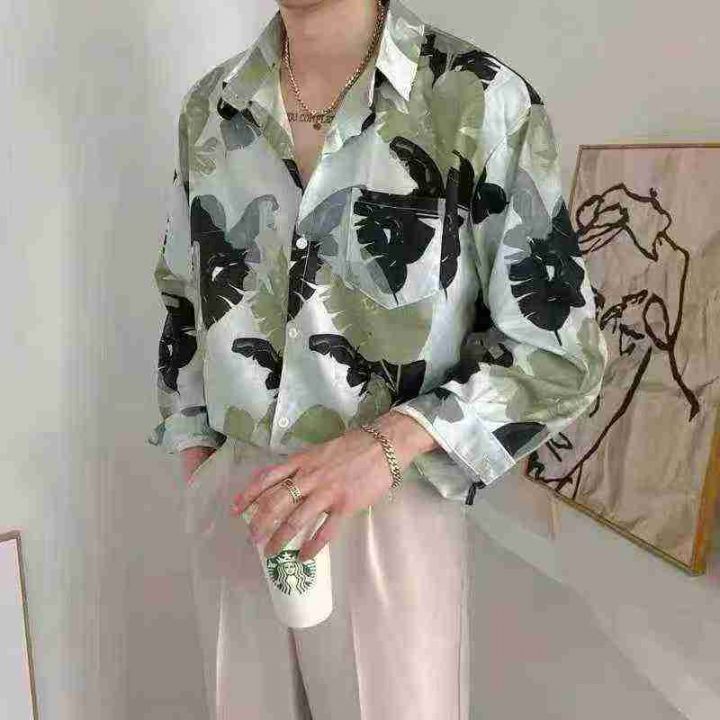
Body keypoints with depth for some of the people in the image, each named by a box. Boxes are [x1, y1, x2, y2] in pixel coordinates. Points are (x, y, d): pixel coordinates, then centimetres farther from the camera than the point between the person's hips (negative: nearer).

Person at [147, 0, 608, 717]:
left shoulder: (483, 101, -14)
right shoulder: (208, 109, 3)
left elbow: (559, 350, -12)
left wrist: (387, 443, -24)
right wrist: (198, 470, 10)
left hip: (394, 509, -4)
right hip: (235, 500, 5)